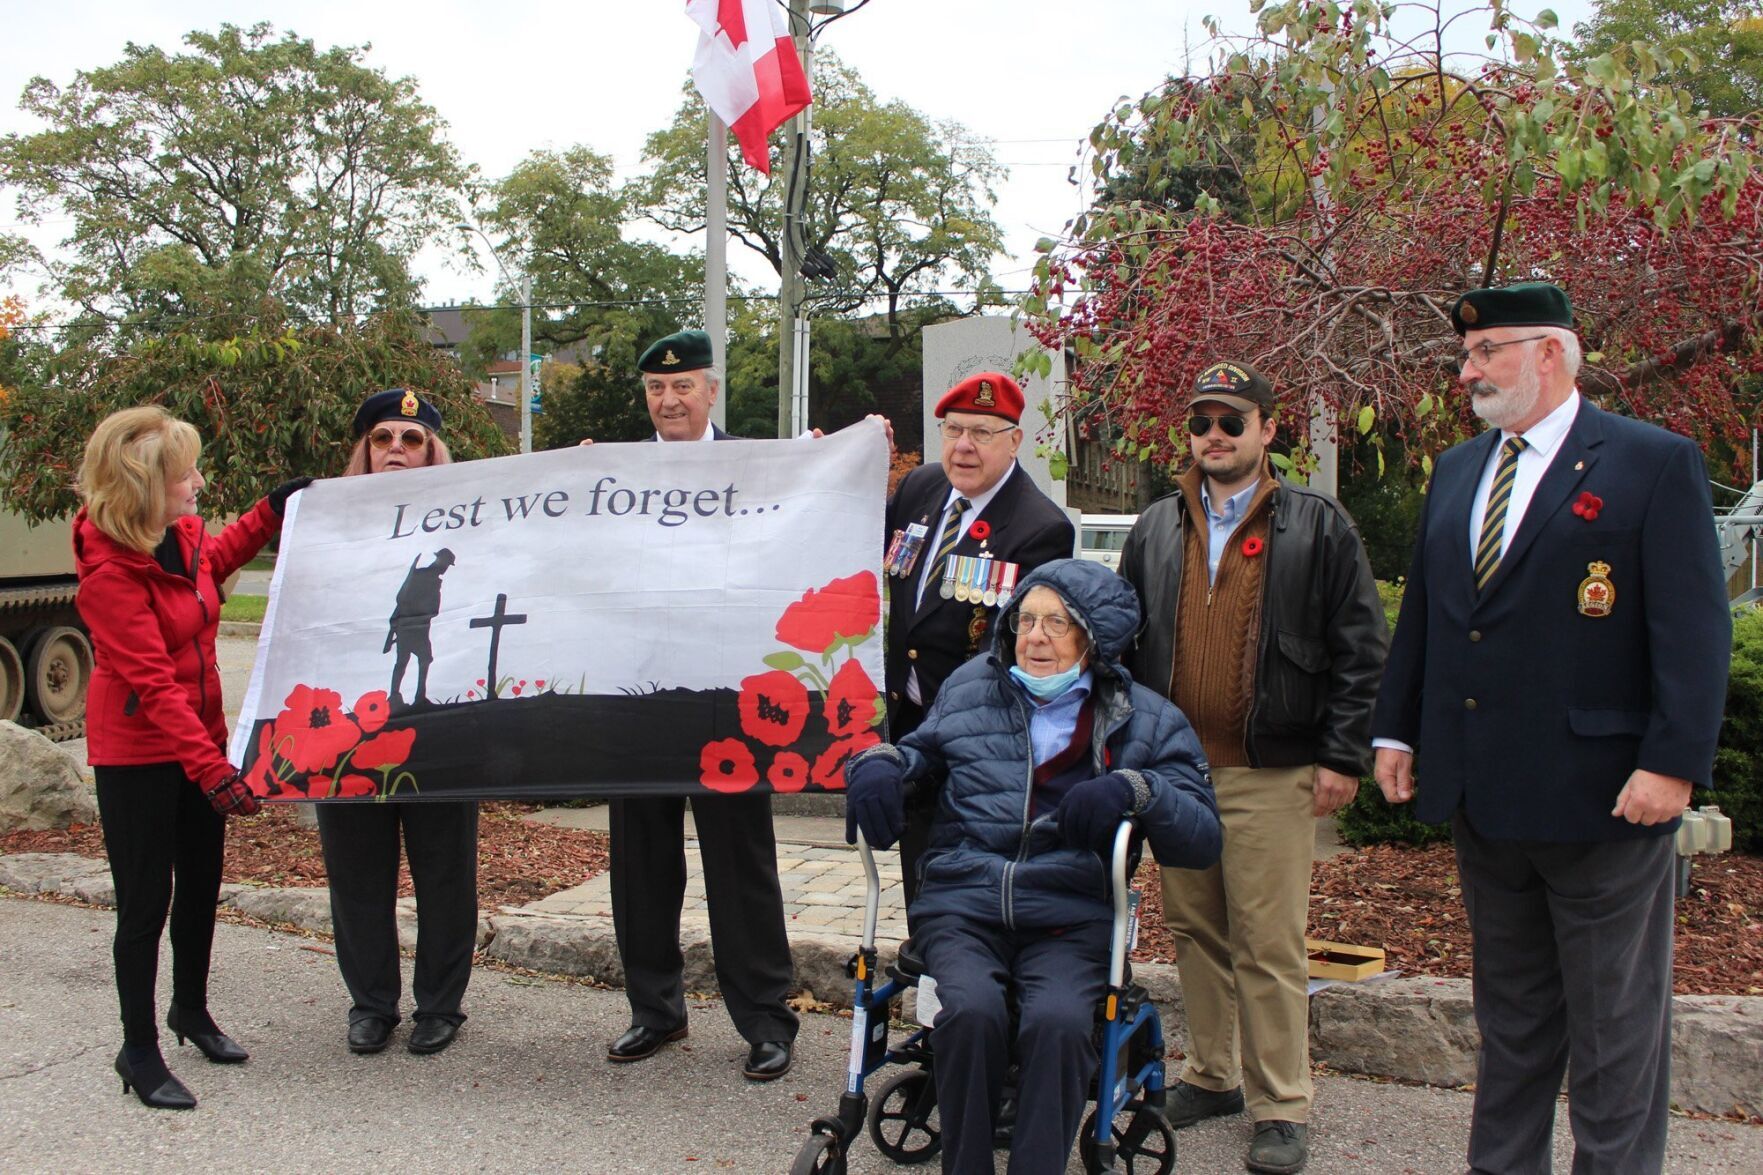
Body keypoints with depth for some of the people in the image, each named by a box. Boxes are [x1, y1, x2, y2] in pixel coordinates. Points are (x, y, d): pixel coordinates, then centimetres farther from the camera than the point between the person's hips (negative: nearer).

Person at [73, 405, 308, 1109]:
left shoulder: (183, 534, -1)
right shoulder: (108, 570, -23)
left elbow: (216, 558, 26)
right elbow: (153, 682, -28)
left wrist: (273, 511, 19)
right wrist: (209, 766, -32)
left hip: (199, 734, 8)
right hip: (136, 753, -8)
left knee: (202, 884, 18)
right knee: (146, 902, 2)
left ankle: (191, 1010, 39)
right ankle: (139, 1051, 18)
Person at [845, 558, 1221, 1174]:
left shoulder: (1146, 721, 8)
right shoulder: (972, 686, 14)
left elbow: (1202, 839, 2)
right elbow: (921, 747, 29)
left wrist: (1134, 789, -17)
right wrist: (879, 762, 5)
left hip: (1071, 918, -1)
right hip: (961, 904, 1)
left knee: (1058, 1022, -32)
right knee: (972, 1012, -30)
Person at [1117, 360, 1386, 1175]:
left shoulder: (1318, 527, 1)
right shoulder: (1156, 530, 13)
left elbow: (1359, 649, -1)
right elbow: (1124, 640, 17)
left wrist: (1342, 756, -6)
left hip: (1270, 776, -4)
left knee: (1269, 947, -2)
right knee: (1194, 932, 12)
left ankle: (1281, 1108, 9)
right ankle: (1212, 1076, 26)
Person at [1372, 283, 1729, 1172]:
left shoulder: (1656, 465, -7)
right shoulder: (1456, 470, 12)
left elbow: (1695, 628, -12)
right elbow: (1420, 611, 17)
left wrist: (1673, 763, -19)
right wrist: (1396, 729, 13)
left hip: (1600, 796, -6)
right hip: (1484, 797, 6)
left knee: (1615, 1024, 6)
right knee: (1509, 1014, 18)